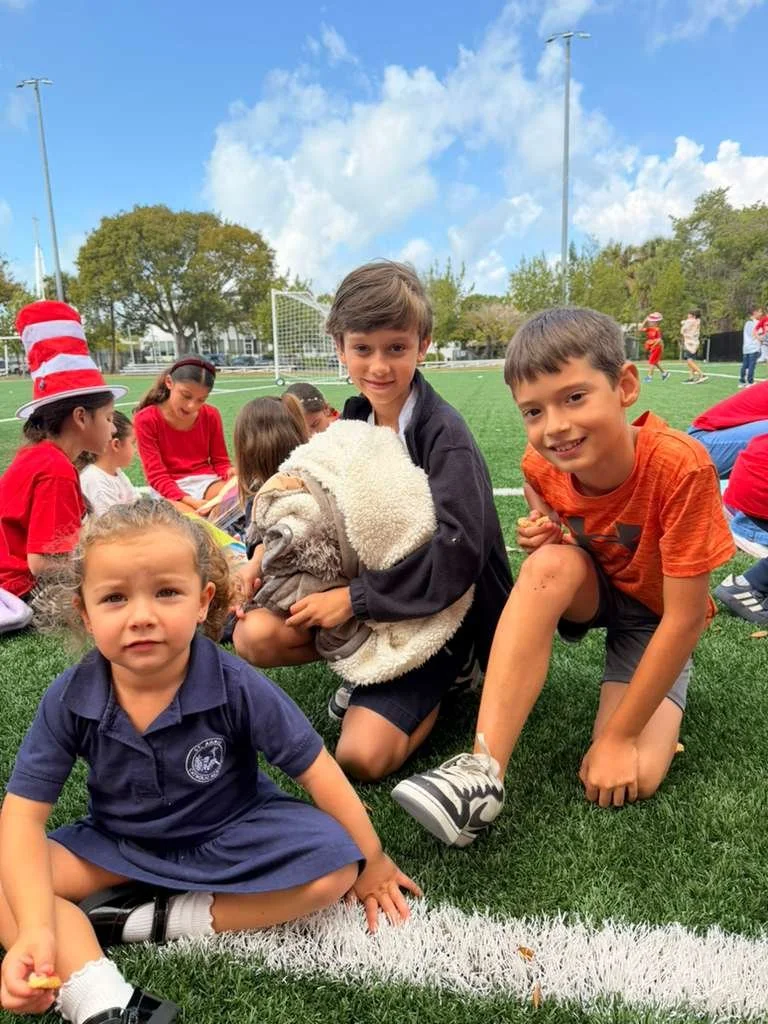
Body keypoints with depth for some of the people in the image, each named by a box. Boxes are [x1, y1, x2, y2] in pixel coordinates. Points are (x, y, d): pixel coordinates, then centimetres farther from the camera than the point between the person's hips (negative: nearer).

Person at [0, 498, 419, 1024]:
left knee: (333, 867, -26)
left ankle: (157, 920, -18)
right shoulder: (70, 699, -19)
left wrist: (371, 862, -7)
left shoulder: (236, 687, -26)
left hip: (228, 838, -1)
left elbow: (317, 771, -17)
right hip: (118, 846, 2)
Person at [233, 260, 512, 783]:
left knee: (363, 756, -19)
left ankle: (447, 672, 7)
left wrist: (355, 597, -23)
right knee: (255, 636, -14)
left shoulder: (444, 434, -18)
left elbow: (457, 552, -27)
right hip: (365, 594, 6)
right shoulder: (354, 421, 3)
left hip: (437, 616, -6)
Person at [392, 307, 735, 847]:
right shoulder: (541, 465, -20)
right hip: (592, 590, 3)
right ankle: (483, 769, -36)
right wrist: (543, 537, -23)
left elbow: (686, 618, -28)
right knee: (550, 563, -35)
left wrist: (619, 736, -24)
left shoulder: (680, 467, -33)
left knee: (629, 780, -25)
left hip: (655, 614, -3)